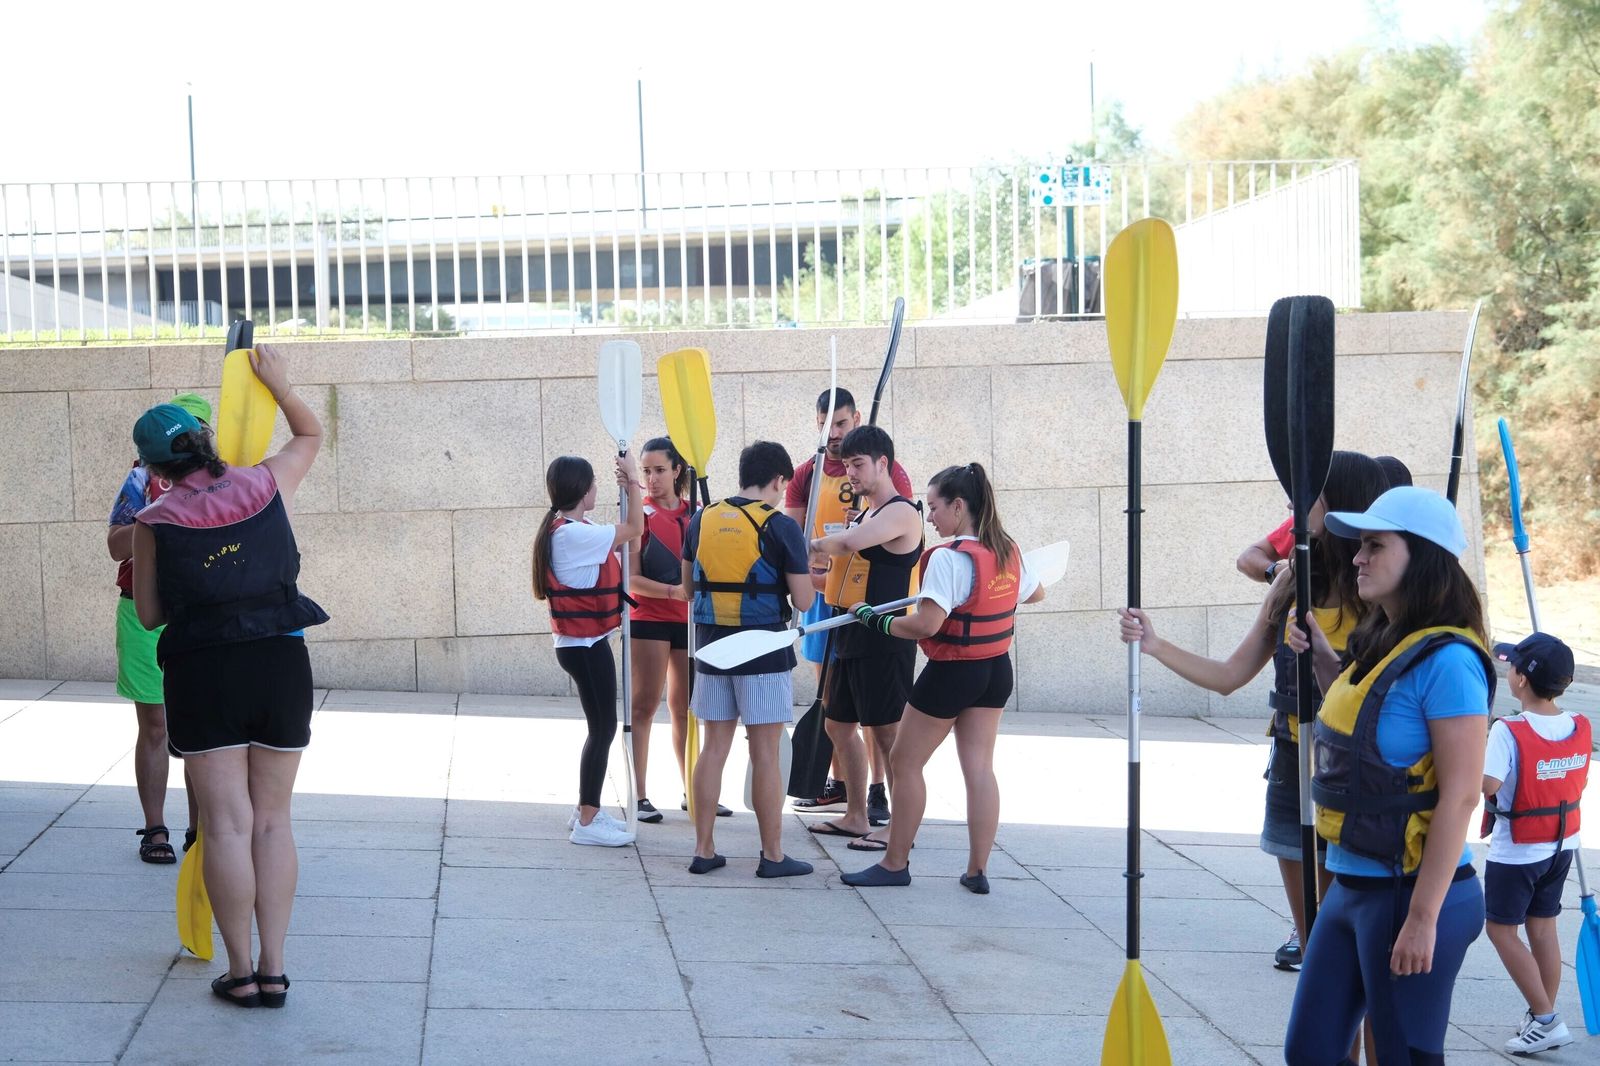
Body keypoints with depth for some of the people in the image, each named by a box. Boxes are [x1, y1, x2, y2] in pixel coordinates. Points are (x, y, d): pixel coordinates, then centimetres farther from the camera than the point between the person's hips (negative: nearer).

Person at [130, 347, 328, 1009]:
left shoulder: (155, 524, -2)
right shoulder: (265, 487, 4)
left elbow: (149, 614, 9)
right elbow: (311, 435, 24)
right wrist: (276, 382, 31)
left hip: (202, 670, -2)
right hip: (282, 662, 2)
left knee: (226, 823, 2)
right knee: (272, 819, 9)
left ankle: (240, 973, 5)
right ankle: (273, 971, 9)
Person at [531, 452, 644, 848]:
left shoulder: (573, 529, 11)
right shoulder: (572, 534, -21)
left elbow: (625, 534, 18)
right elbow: (634, 529, -17)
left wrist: (628, 487, 10)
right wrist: (632, 480, -8)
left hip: (585, 643, 10)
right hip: (585, 645, -10)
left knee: (601, 726, 17)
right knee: (603, 727, -5)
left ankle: (587, 809, 27)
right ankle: (587, 822, 0)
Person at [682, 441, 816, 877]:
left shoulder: (702, 520, 5)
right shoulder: (781, 526, -9)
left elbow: (689, 588, 14)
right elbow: (803, 601, -9)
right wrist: (805, 575, 11)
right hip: (764, 653, -5)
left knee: (713, 748, 11)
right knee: (765, 754, 0)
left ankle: (703, 849, 14)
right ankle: (772, 855, 7)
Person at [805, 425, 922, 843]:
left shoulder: (901, 512, -14)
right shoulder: (866, 515, 18)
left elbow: (850, 543, -32)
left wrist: (816, 545, -14)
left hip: (883, 640, -10)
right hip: (852, 636, 10)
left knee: (886, 731, -7)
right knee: (839, 724, 15)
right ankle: (855, 818, 24)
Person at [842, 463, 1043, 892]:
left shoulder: (949, 557, -21)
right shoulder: (1008, 551, 3)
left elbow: (926, 625, -26)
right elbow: (1036, 593, 22)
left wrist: (875, 619, -15)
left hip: (952, 673, -7)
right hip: (996, 670, 8)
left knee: (905, 762, 6)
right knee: (980, 767, 9)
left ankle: (895, 863, 12)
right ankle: (978, 870, 9)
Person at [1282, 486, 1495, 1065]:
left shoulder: (1446, 660, -17)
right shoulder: (1376, 646, 9)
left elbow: (1460, 796, -20)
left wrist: (1423, 918, -21)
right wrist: (1322, 658, 14)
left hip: (1412, 891, -9)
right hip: (1352, 886, 9)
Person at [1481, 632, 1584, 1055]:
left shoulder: (1509, 732, -25)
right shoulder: (1581, 729, -5)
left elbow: (1486, 785, -33)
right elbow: (1578, 782, 7)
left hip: (1515, 851, -6)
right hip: (1562, 845, 6)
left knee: (1501, 928, 7)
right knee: (1542, 925, 17)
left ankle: (1545, 1019, 3)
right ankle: (1544, 1020, 24)